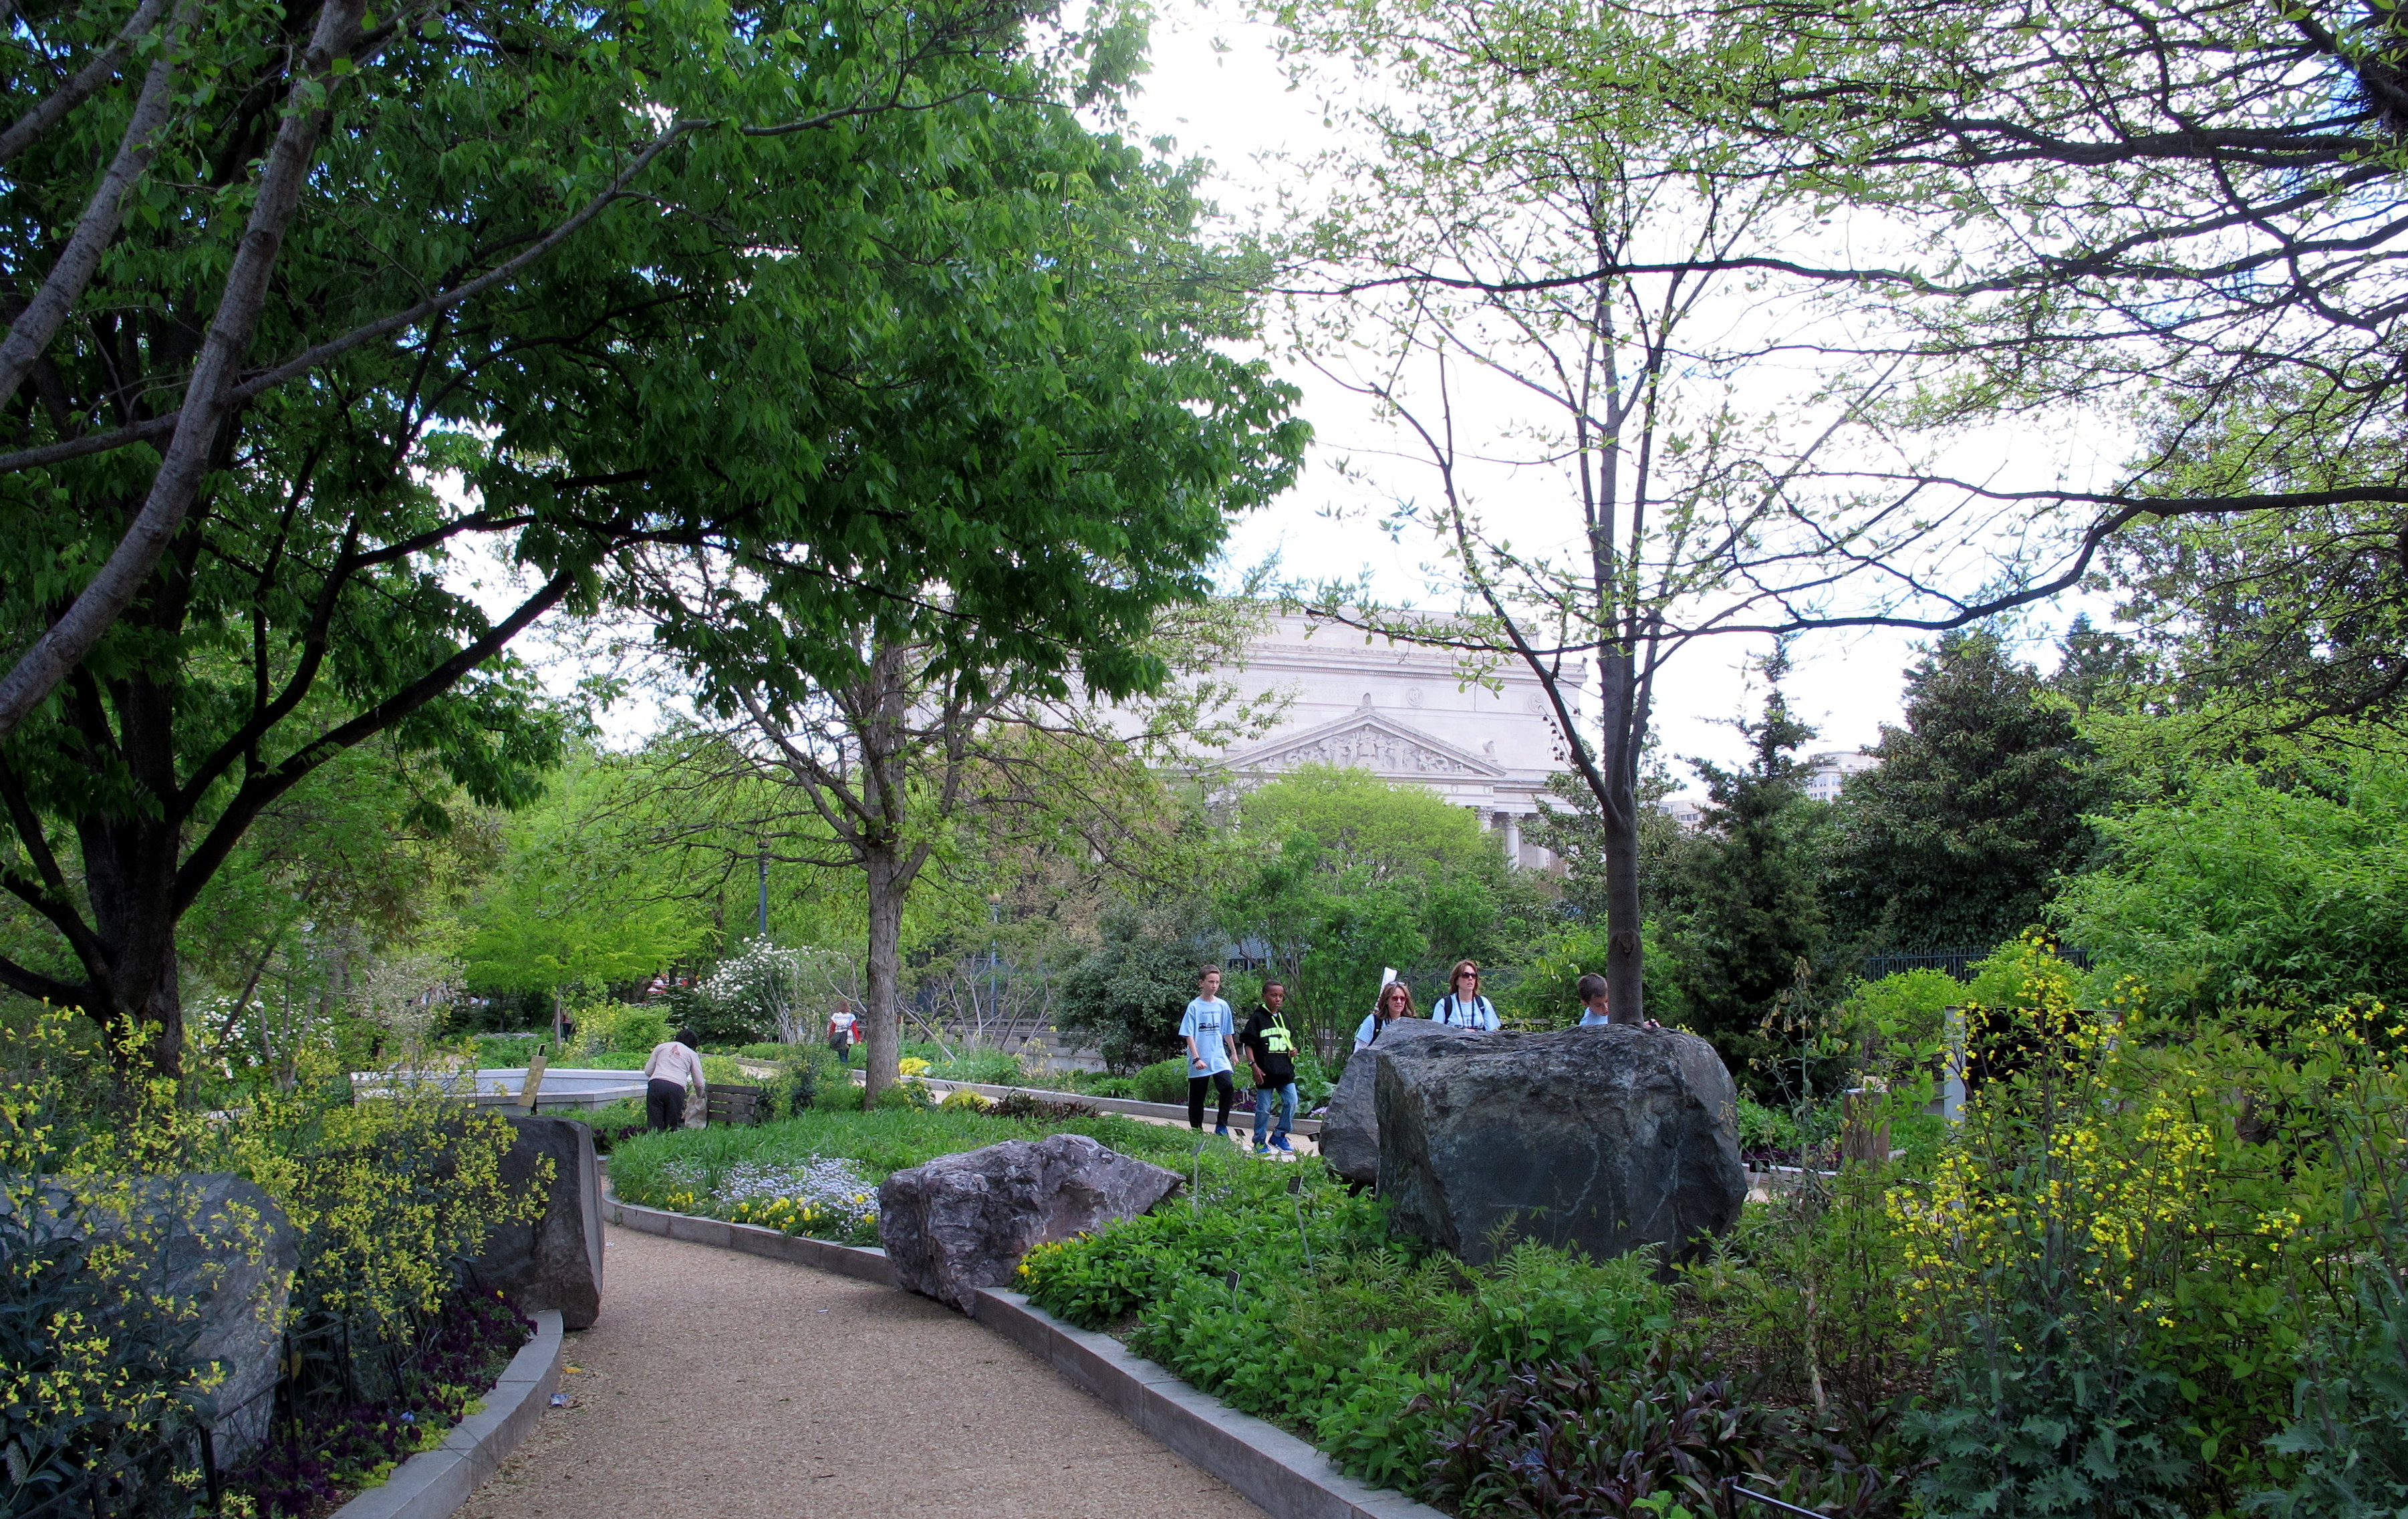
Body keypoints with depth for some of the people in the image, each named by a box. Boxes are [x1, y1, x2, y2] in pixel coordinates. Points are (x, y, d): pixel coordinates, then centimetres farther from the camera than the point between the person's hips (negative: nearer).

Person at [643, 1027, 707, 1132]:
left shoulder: (661, 1047, 26)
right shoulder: (692, 1054, 23)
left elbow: (648, 1071, 22)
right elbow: (699, 1084, 19)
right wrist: (700, 1096, 41)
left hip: (656, 1085, 1)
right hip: (677, 1088, -1)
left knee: (654, 1124, -3)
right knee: (671, 1126, 4)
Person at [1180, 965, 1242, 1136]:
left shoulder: (1222, 1006, 6)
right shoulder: (1194, 1007, -5)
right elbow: (1188, 1035, -8)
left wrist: (1234, 1053, 20)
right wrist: (1196, 1058, -16)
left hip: (1219, 1058, 2)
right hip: (1199, 1062, -2)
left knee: (1228, 1087, -19)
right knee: (1196, 1099, 4)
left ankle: (1221, 1126, -6)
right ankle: (1197, 1132, 17)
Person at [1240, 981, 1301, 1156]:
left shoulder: (1284, 1019, 13)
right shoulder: (1257, 1019, -5)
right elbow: (1248, 1044, -7)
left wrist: (1293, 1051, 2)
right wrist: (1254, 1066, -14)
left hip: (1285, 1071, 5)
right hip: (1266, 1073, -5)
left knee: (1291, 1103, -1)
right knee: (1263, 1109, 2)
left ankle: (1280, 1136, 15)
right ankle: (1259, 1142, 17)